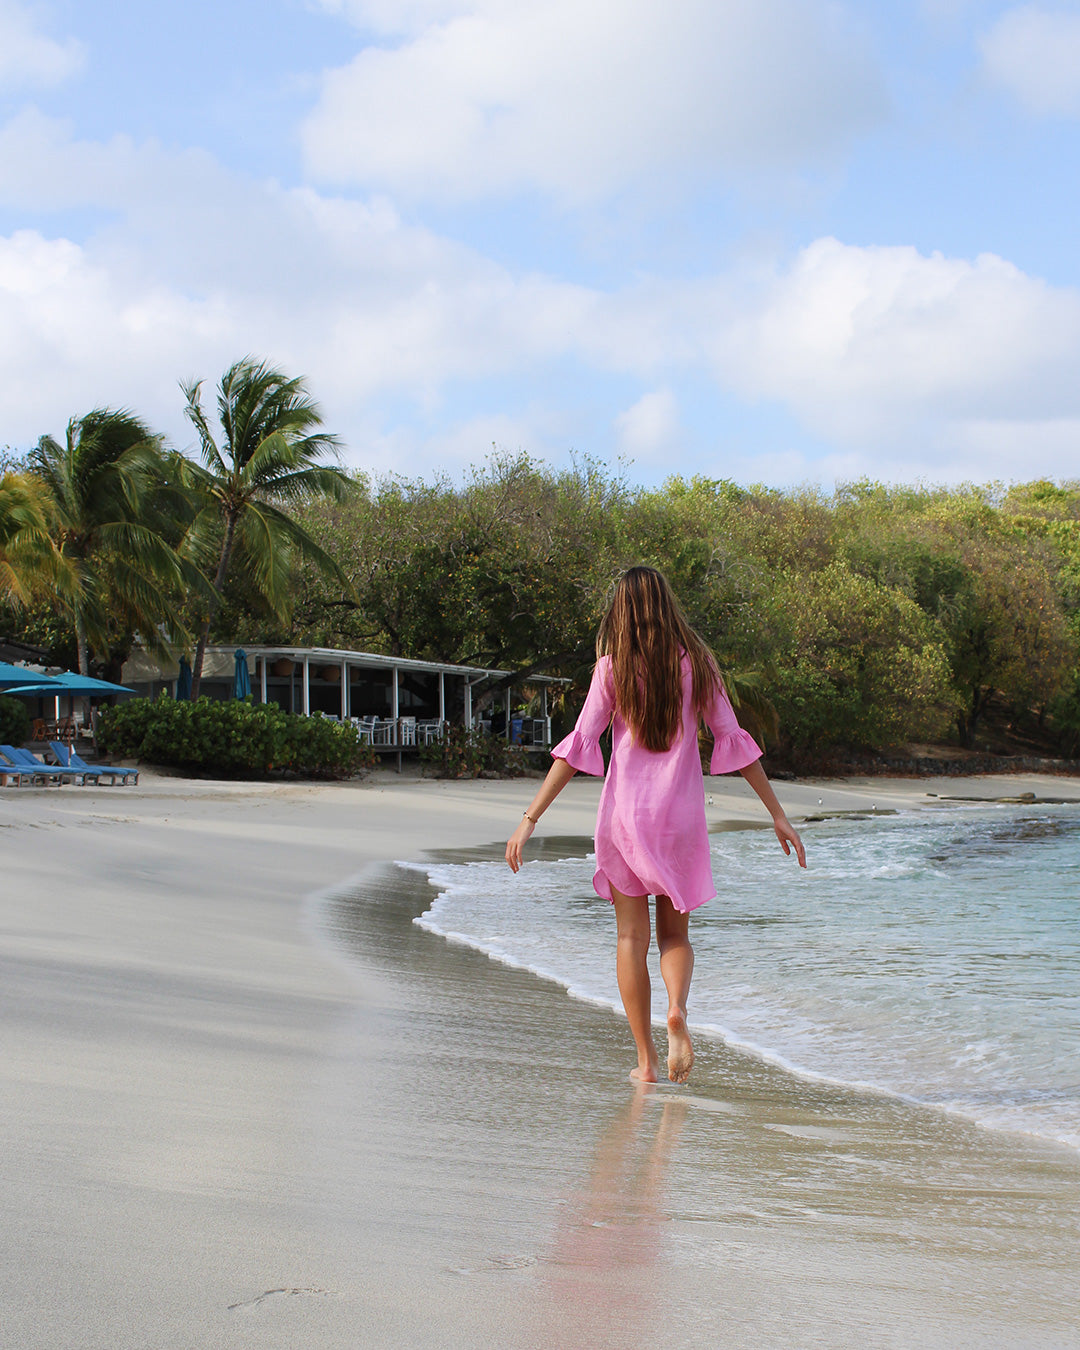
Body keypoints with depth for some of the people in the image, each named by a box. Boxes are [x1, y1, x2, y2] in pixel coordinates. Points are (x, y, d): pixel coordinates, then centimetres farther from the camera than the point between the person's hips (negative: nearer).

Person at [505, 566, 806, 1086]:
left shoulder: (613, 667, -5)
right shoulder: (697, 663, 0)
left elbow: (577, 748, -8)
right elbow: (733, 741, 2)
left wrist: (530, 818, -5)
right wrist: (778, 814, 7)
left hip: (624, 814, -1)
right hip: (681, 815, 1)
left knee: (632, 938, 9)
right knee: (674, 933, 15)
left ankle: (646, 1061, 8)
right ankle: (677, 1010, -16)